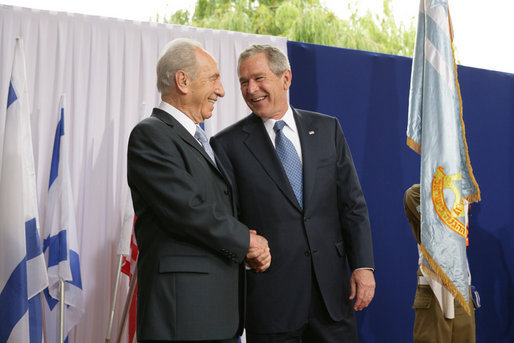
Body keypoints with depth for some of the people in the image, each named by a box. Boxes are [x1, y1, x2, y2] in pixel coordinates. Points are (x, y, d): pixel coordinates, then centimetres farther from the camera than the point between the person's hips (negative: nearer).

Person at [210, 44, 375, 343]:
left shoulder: (327, 129, 9)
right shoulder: (228, 145, 0)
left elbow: (353, 204, 7)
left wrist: (363, 265, -1)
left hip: (331, 287, 3)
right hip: (269, 295, -2)